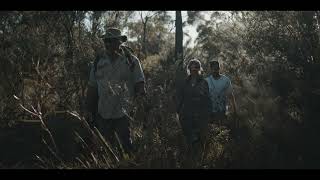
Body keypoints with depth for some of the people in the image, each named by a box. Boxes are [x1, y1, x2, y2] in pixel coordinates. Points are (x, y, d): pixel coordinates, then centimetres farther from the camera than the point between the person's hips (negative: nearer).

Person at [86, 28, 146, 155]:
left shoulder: (131, 61, -2)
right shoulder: (98, 61, 6)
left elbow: (139, 84, -1)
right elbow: (92, 88, 11)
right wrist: (91, 110, 10)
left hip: (124, 113, -3)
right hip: (102, 114, 4)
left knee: (126, 144, 1)